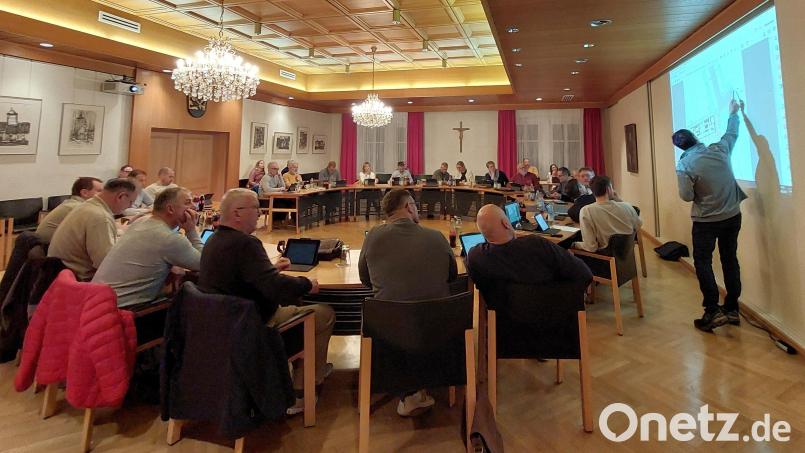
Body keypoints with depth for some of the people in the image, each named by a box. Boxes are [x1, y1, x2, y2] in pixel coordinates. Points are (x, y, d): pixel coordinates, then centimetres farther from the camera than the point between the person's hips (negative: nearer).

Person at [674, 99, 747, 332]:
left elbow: (687, 196, -14)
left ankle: (713, 311, -1)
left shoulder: (684, 165, -17)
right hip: (732, 216, 5)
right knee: (730, 260, 12)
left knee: (702, 262, 5)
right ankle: (732, 309, 20)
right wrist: (733, 112, 34)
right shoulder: (719, 149, -3)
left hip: (706, 221, -5)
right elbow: (732, 133, 18)